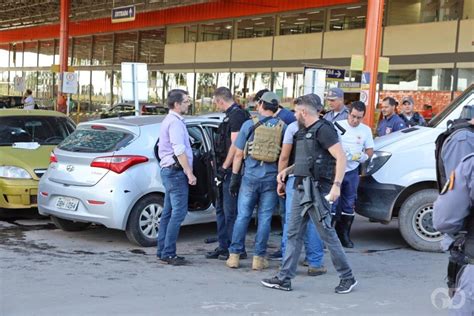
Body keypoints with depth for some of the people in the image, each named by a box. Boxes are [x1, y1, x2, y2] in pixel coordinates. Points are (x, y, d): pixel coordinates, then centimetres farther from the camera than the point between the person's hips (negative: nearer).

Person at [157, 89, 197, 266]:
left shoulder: (169, 120, 20)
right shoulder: (175, 122, -14)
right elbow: (179, 151, -22)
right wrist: (190, 173, -20)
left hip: (168, 170, 11)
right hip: (176, 171, -11)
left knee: (168, 212, 12)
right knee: (179, 212, -11)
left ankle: (162, 251, 16)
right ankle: (168, 253, -11)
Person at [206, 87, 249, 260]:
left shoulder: (237, 115, -13)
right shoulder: (230, 115, 17)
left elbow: (235, 144, -19)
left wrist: (224, 167, -18)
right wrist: (220, 166, 18)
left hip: (232, 170, -10)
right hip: (226, 170, 10)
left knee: (230, 211, -5)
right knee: (221, 209, 14)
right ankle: (223, 247, 21)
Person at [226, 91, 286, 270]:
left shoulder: (249, 125, -2)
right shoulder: (282, 127, 1)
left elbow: (238, 154, 0)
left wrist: (235, 176, 6)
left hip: (250, 177, 0)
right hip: (271, 178, 1)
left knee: (242, 217, 7)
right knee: (264, 219, 5)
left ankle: (234, 256, 10)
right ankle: (259, 258, 8)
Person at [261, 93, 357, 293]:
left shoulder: (323, 129, -11)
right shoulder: (303, 132, 18)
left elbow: (341, 157, -18)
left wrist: (337, 185, -26)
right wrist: (287, 171, 17)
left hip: (317, 189, -9)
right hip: (301, 188, 9)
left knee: (327, 233, -4)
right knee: (293, 234, 8)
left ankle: (347, 278, 7)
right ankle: (284, 279, 12)